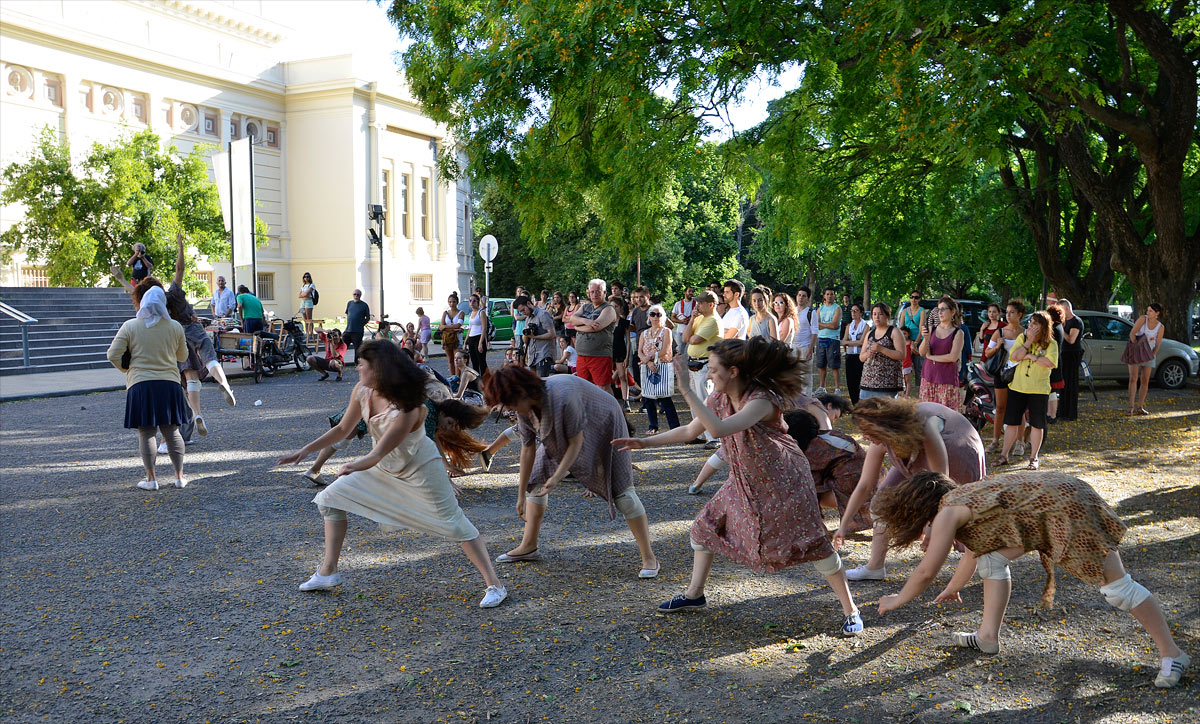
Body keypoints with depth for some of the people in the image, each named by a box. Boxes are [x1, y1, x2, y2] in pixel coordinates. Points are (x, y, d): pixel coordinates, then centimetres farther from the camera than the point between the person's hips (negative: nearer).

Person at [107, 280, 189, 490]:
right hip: (169, 383, 2)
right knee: (171, 431, 10)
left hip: (140, 384, -2)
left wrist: (127, 368, 14)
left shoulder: (130, 326, -4)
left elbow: (113, 355, -4)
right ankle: (179, 477, 10)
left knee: (145, 433, 5)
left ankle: (151, 479, 7)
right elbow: (182, 356, 14)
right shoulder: (175, 327, 2)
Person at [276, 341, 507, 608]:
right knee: (329, 499, 6)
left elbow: (378, 453, -36)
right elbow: (342, 429, 2)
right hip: (384, 466, 8)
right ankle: (328, 572, 17)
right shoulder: (362, 391, -13)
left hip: (420, 468, -8)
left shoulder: (407, 408, -34)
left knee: (454, 524, -9)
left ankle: (494, 585, -1)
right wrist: (306, 450, -2)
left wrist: (355, 466, -55)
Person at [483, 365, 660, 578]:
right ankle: (528, 546, 15)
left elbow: (576, 442, -30)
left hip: (603, 426, -7)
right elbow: (528, 449, -10)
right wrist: (521, 495, -7)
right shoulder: (524, 408, -18)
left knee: (621, 490, -11)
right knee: (536, 479, 3)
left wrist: (557, 477, -32)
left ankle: (649, 558, -5)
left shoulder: (562, 398, -41)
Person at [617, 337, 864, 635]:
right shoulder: (720, 397, -7)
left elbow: (718, 429, -46)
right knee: (704, 526, 7)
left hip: (782, 482, -7)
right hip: (744, 481, 8)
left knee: (813, 544, -6)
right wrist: (644, 442, 1)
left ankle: (850, 610, 11)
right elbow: (691, 430, 4)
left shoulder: (761, 400, -31)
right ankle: (694, 595, 24)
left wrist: (687, 389, -45)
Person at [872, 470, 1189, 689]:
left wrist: (898, 600, 6)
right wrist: (954, 587, 47)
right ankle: (988, 636, 15)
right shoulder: (961, 500, 16)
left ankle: (1172, 654, 8)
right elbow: (974, 551, 33)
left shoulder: (947, 513, -12)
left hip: (1067, 505, -10)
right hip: (1052, 497, 10)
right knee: (993, 557, 11)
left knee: (1116, 585, -3)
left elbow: (926, 572, -10)